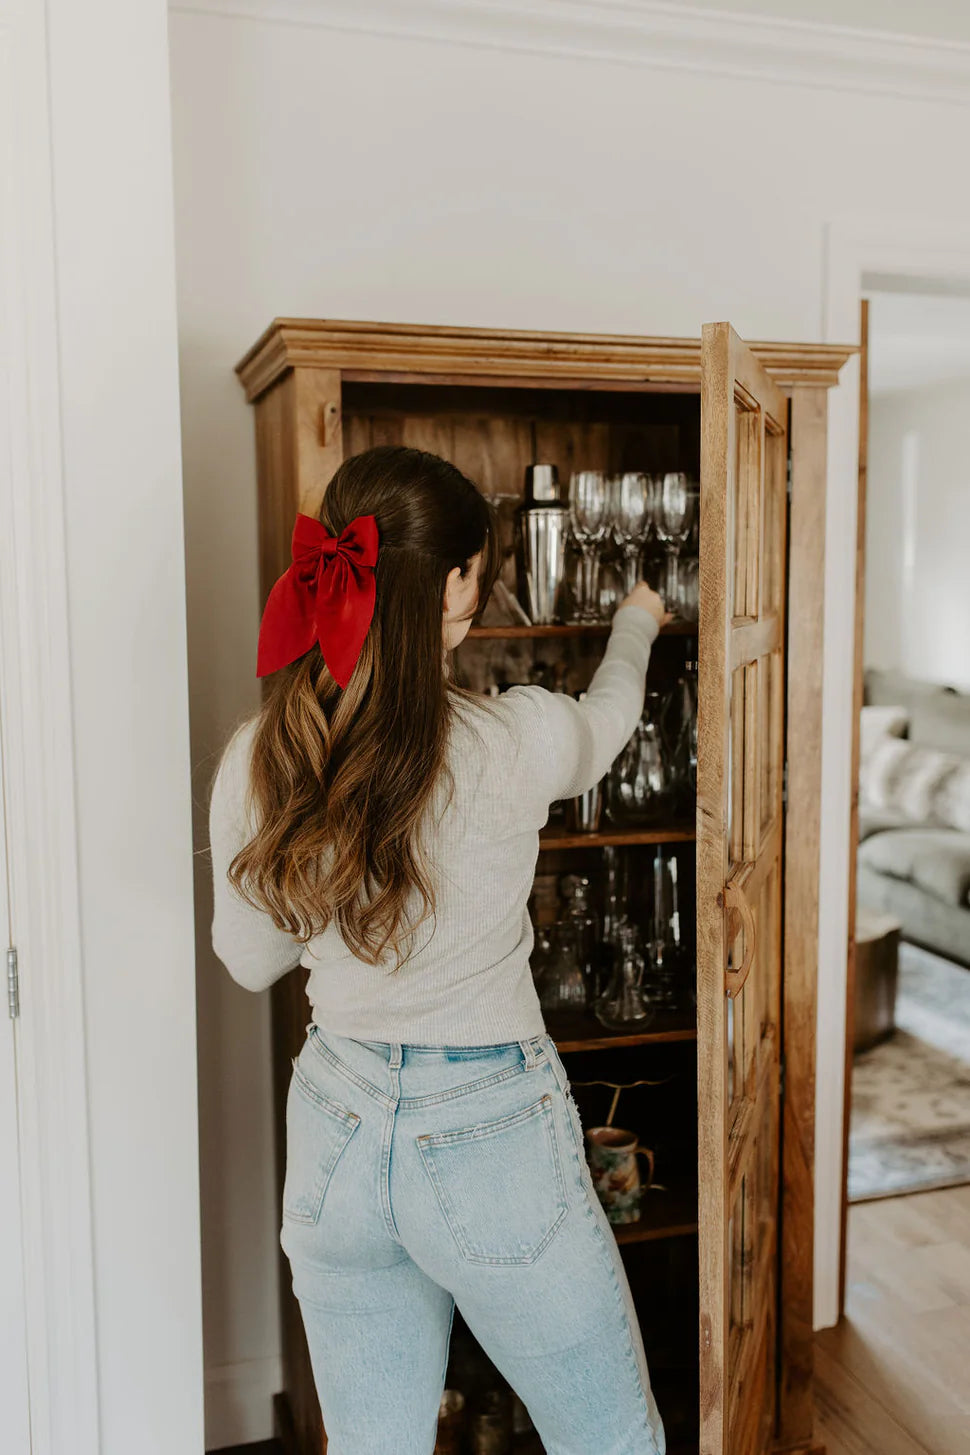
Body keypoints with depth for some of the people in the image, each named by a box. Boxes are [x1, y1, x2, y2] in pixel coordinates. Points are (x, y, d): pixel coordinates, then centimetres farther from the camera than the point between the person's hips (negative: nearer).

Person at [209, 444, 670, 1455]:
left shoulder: (254, 760, -10)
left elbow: (249, 961, 3)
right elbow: (608, 715, 5)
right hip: (490, 1138, -4)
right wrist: (635, 622, 26)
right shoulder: (512, 742, -20)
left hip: (334, 1134, 5)